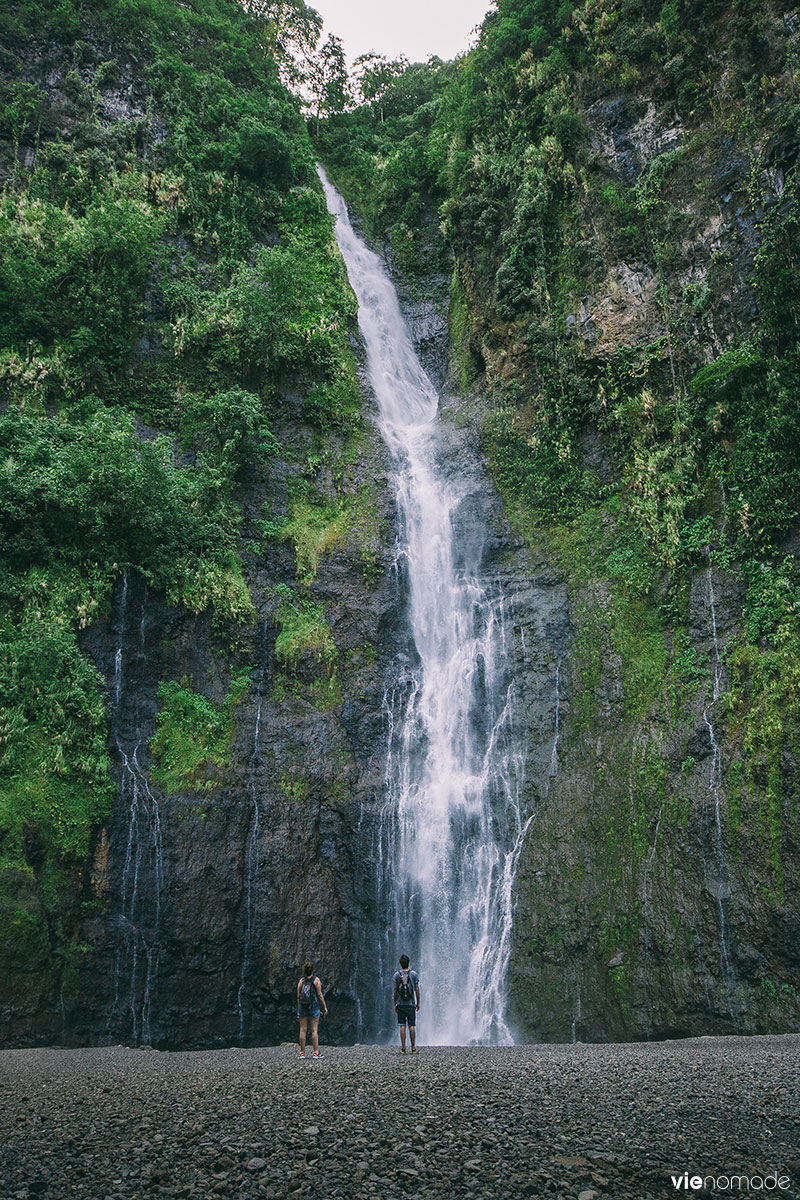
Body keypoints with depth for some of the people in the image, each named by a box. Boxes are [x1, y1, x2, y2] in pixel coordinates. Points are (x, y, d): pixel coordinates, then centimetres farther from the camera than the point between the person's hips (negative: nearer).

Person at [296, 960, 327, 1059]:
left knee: (303, 1030, 6)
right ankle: (315, 1053, 0)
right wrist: (325, 1007, 0)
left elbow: (298, 996, 3)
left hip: (302, 1007, 2)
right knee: (314, 1030, 1)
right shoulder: (316, 979, -4)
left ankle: (302, 1053, 7)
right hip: (314, 1006, -2)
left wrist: (298, 1007, 13)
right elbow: (320, 994, -5)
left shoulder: (301, 980, 3)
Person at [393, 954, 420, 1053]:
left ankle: (403, 1048, 1)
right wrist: (418, 1003, 8)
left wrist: (395, 1004, 6)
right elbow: (417, 990, 0)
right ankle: (413, 1048, 1)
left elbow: (395, 991, -1)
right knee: (412, 1026, 3)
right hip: (411, 1004, 0)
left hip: (400, 1004, 0)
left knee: (402, 1026, 3)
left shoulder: (397, 975, -2)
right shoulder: (414, 974, -2)